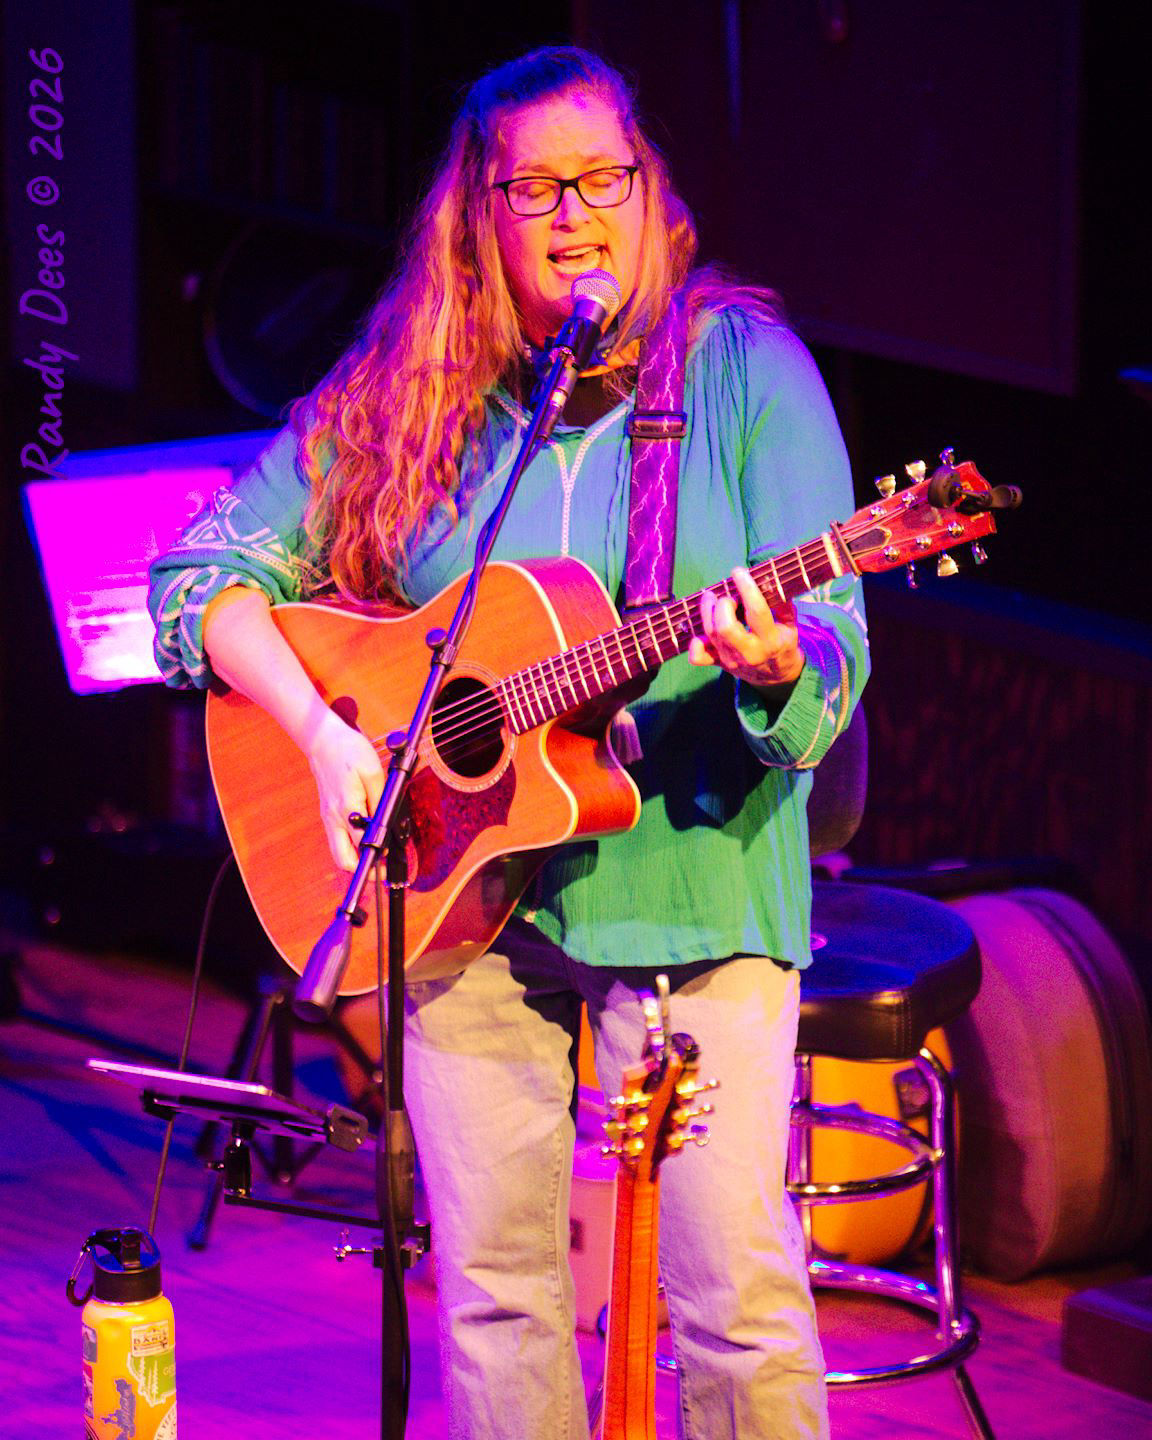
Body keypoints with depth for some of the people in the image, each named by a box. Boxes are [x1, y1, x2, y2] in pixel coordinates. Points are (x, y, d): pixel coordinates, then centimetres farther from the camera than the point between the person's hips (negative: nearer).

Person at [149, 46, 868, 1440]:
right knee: (491, 1283, 6)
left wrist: (778, 664, -31)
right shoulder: (399, 393, 4)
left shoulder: (745, 368, -2)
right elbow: (203, 571, 5)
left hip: (690, 884, -2)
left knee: (739, 1289, -5)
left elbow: (832, 645, -7)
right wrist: (323, 734, -9)